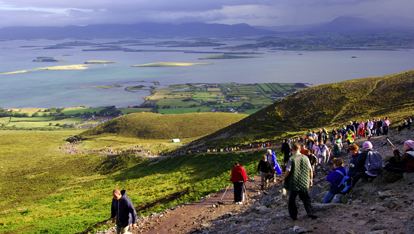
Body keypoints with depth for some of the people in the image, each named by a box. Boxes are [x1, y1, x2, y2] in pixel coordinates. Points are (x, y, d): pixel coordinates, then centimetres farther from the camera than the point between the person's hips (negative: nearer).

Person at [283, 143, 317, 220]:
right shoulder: (305, 158, 3)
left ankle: (294, 215, 14)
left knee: (292, 199, 11)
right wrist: (311, 179, 18)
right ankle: (310, 212, -5)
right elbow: (310, 170, 7)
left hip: (294, 183, -3)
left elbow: (288, 170, -14)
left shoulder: (291, 159, -9)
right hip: (304, 183, 3)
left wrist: (284, 178, 1)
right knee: (306, 198, 12)